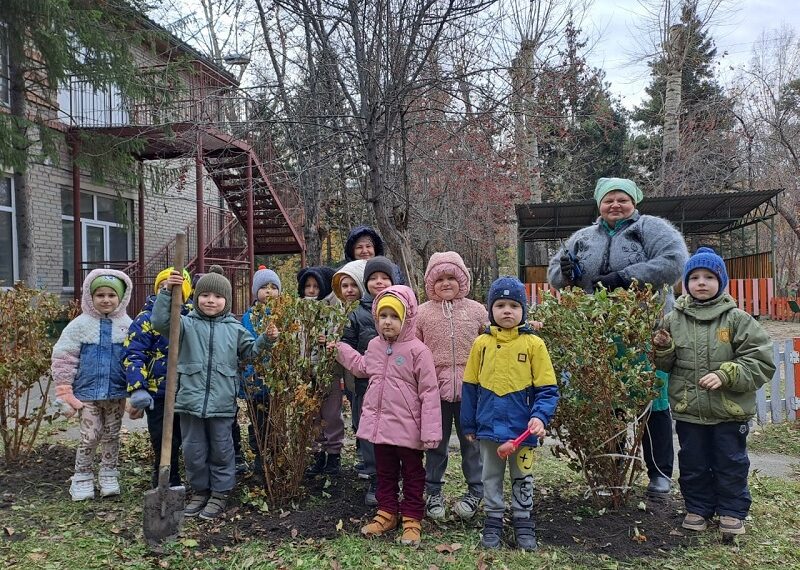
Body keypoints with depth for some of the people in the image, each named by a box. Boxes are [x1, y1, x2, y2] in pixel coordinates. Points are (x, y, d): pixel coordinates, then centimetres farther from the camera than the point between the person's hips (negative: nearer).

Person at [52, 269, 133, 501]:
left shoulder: (127, 324, 0)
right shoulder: (80, 324, -4)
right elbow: (64, 360, -4)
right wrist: (65, 395, -8)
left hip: (117, 393, 2)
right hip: (88, 392, -2)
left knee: (112, 435, 14)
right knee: (90, 436, 2)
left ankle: (109, 476, 29)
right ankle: (82, 479, 20)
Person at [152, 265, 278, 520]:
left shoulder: (234, 328, 7)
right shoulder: (187, 324, 1)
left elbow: (249, 351, 17)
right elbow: (161, 322, -13)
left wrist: (266, 339, 0)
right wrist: (167, 292, -22)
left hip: (222, 402, 0)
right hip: (190, 399, 0)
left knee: (221, 449, 8)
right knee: (193, 449, 11)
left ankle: (220, 493, 22)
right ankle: (199, 491, 28)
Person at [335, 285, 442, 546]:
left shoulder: (417, 350, -16)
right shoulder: (375, 346, 3)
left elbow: (429, 393, -15)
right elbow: (363, 368, 27)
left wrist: (430, 431, -17)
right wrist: (340, 349, 24)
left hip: (407, 427, -6)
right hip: (380, 424, 6)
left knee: (412, 475, 11)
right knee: (385, 472, 19)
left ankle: (411, 519, 23)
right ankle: (387, 513, 33)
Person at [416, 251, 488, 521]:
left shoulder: (476, 310, 3)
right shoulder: (423, 313, 2)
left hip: (470, 389, 0)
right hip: (435, 388, 0)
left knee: (472, 441, 12)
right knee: (436, 443, 12)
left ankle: (475, 491, 27)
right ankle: (433, 491, 27)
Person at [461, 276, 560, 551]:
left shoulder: (533, 343, -7)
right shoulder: (481, 343, -1)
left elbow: (547, 388, -6)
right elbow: (470, 386, 5)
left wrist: (540, 416, -20)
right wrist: (469, 424, 6)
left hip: (522, 426, -2)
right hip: (489, 425, 2)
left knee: (522, 477, 14)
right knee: (491, 476, 15)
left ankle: (523, 523, 30)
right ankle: (493, 521, 30)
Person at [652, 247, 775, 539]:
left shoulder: (737, 319, -7)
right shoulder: (673, 320, 1)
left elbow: (761, 361, -9)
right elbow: (666, 365, 9)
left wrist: (725, 375, -20)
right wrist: (663, 349, -13)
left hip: (730, 410, -2)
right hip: (688, 409, 3)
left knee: (731, 463, 12)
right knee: (693, 463, 15)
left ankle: (732, 511, 28)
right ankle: (698, 508, 32)